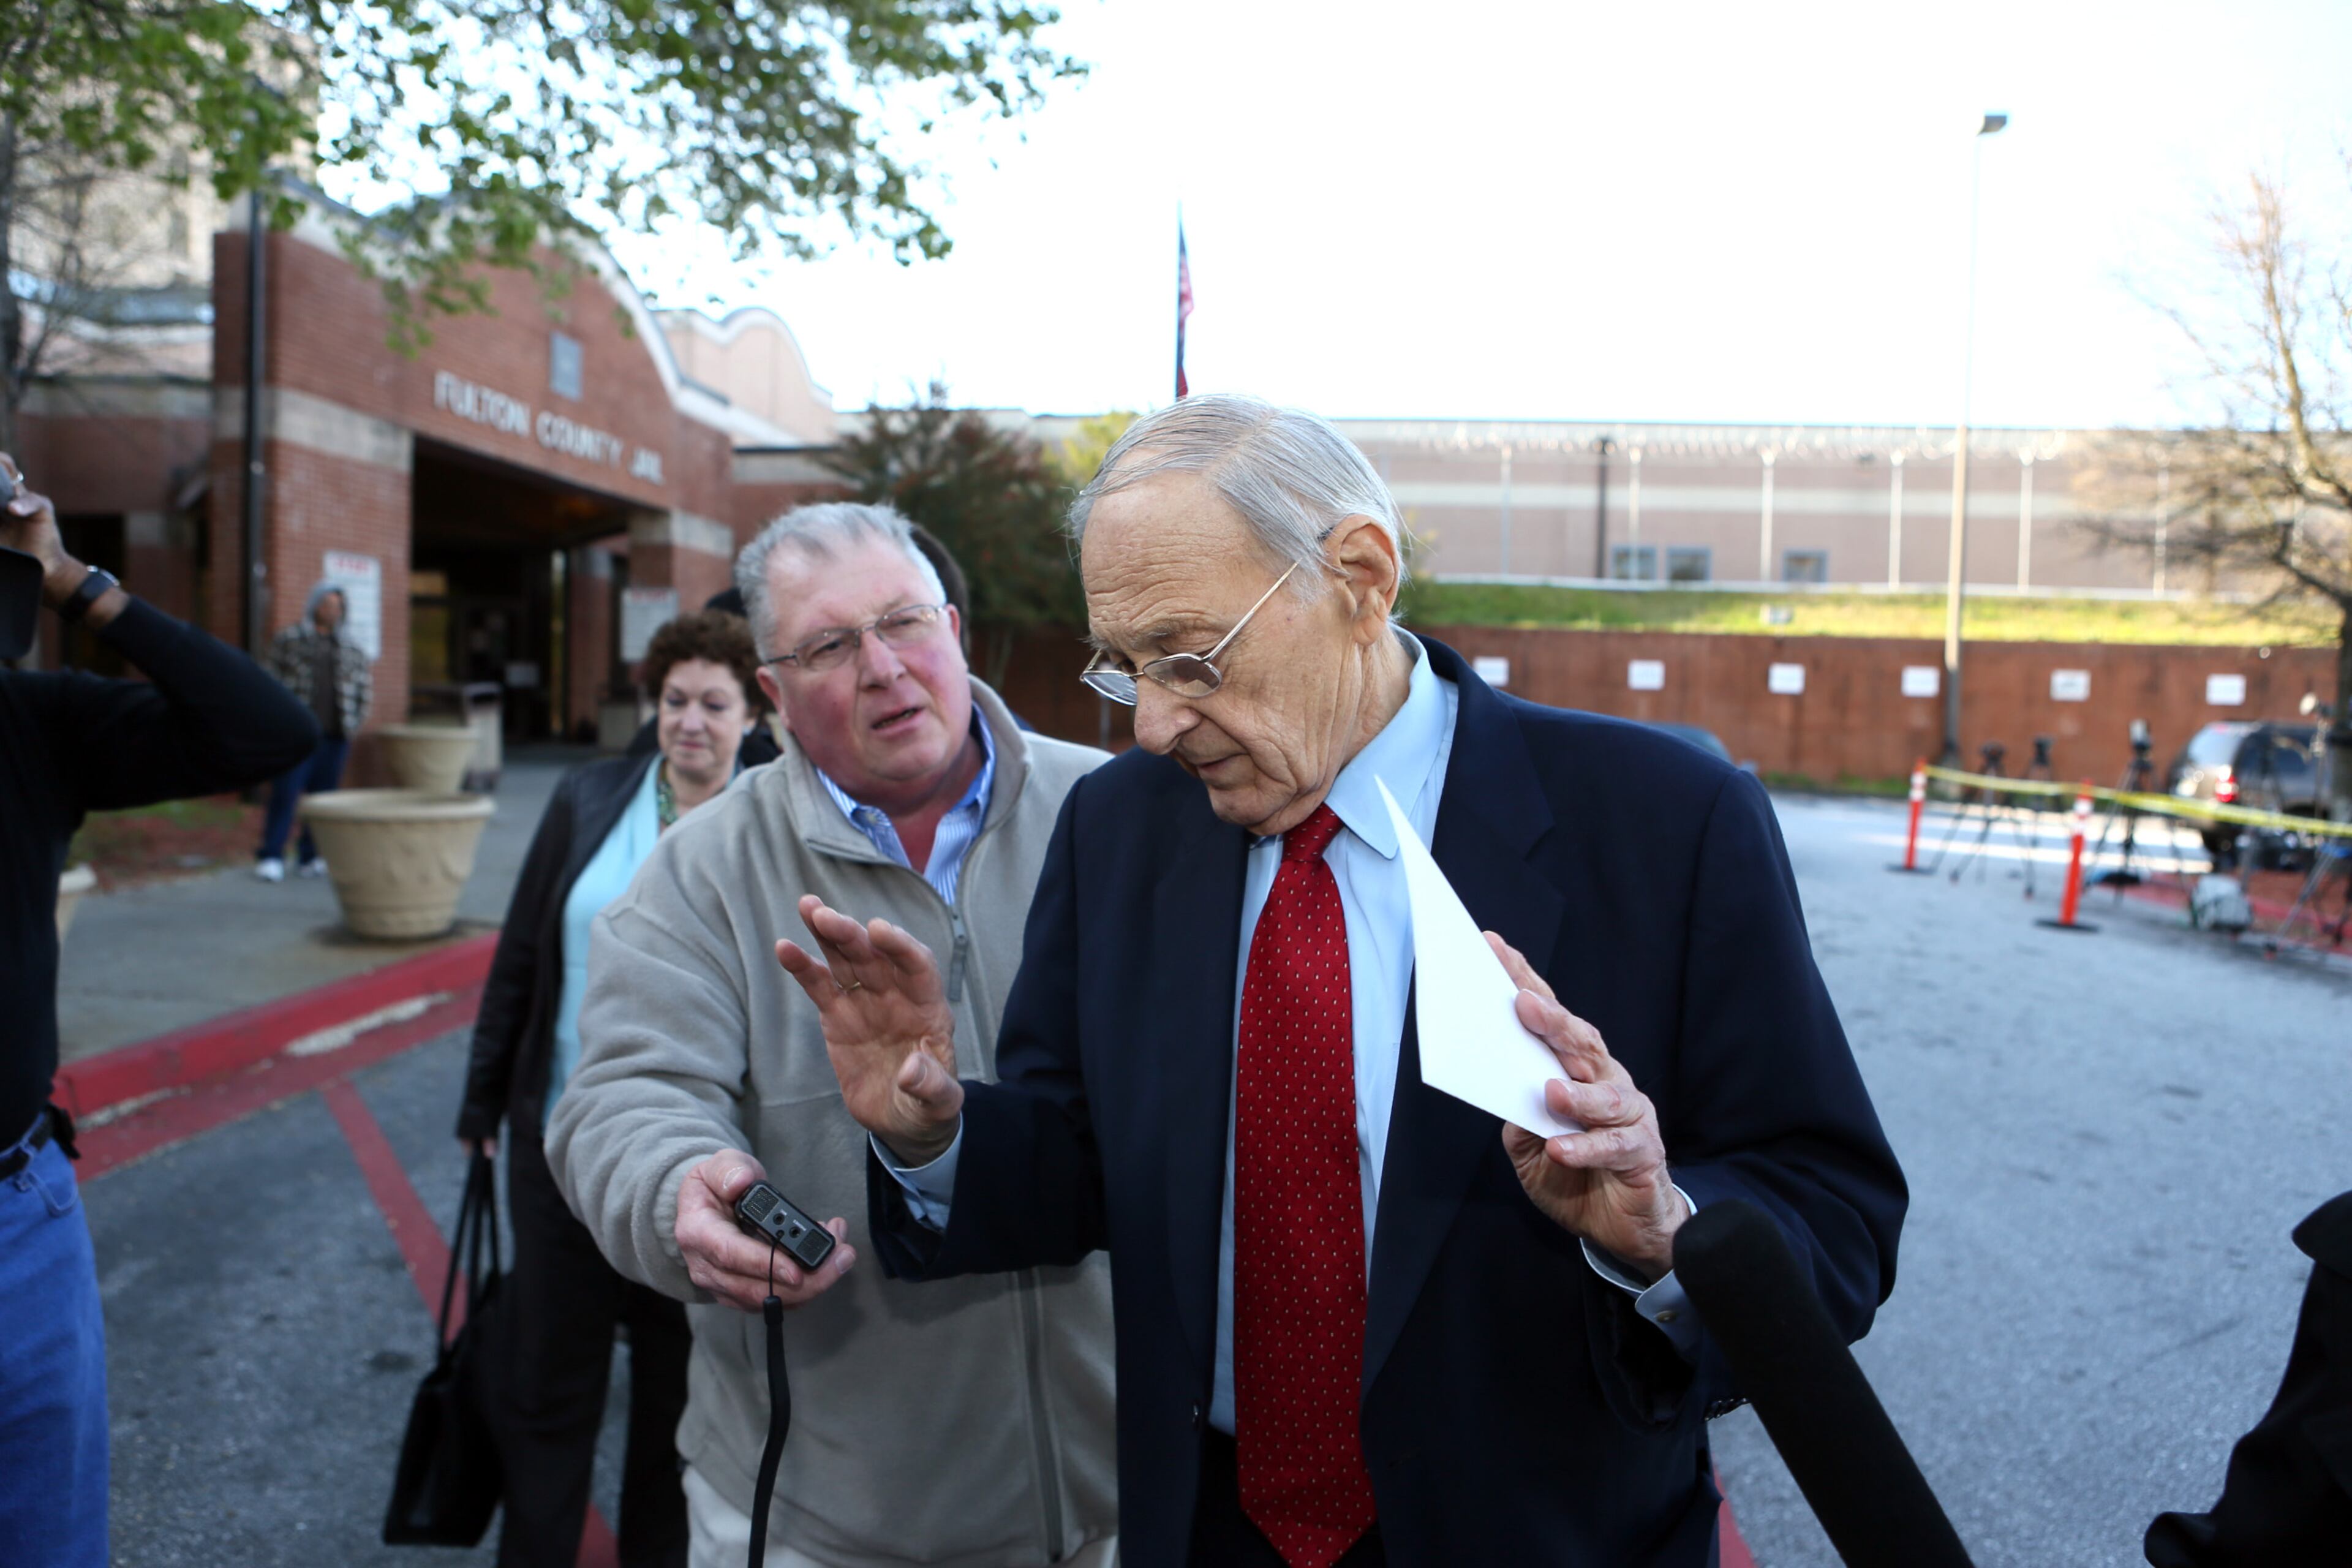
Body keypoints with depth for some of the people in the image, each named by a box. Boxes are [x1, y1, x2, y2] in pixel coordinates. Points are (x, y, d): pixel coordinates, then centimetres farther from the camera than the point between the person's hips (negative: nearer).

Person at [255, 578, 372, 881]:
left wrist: (354, 721, 6)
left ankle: (312, 858, 14)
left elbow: (364, 688, 17)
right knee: (285, 794, -6)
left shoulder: (352, 649, 14)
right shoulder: (288, 640, 4)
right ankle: (271, 858, -1)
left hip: (334, 737, 3)